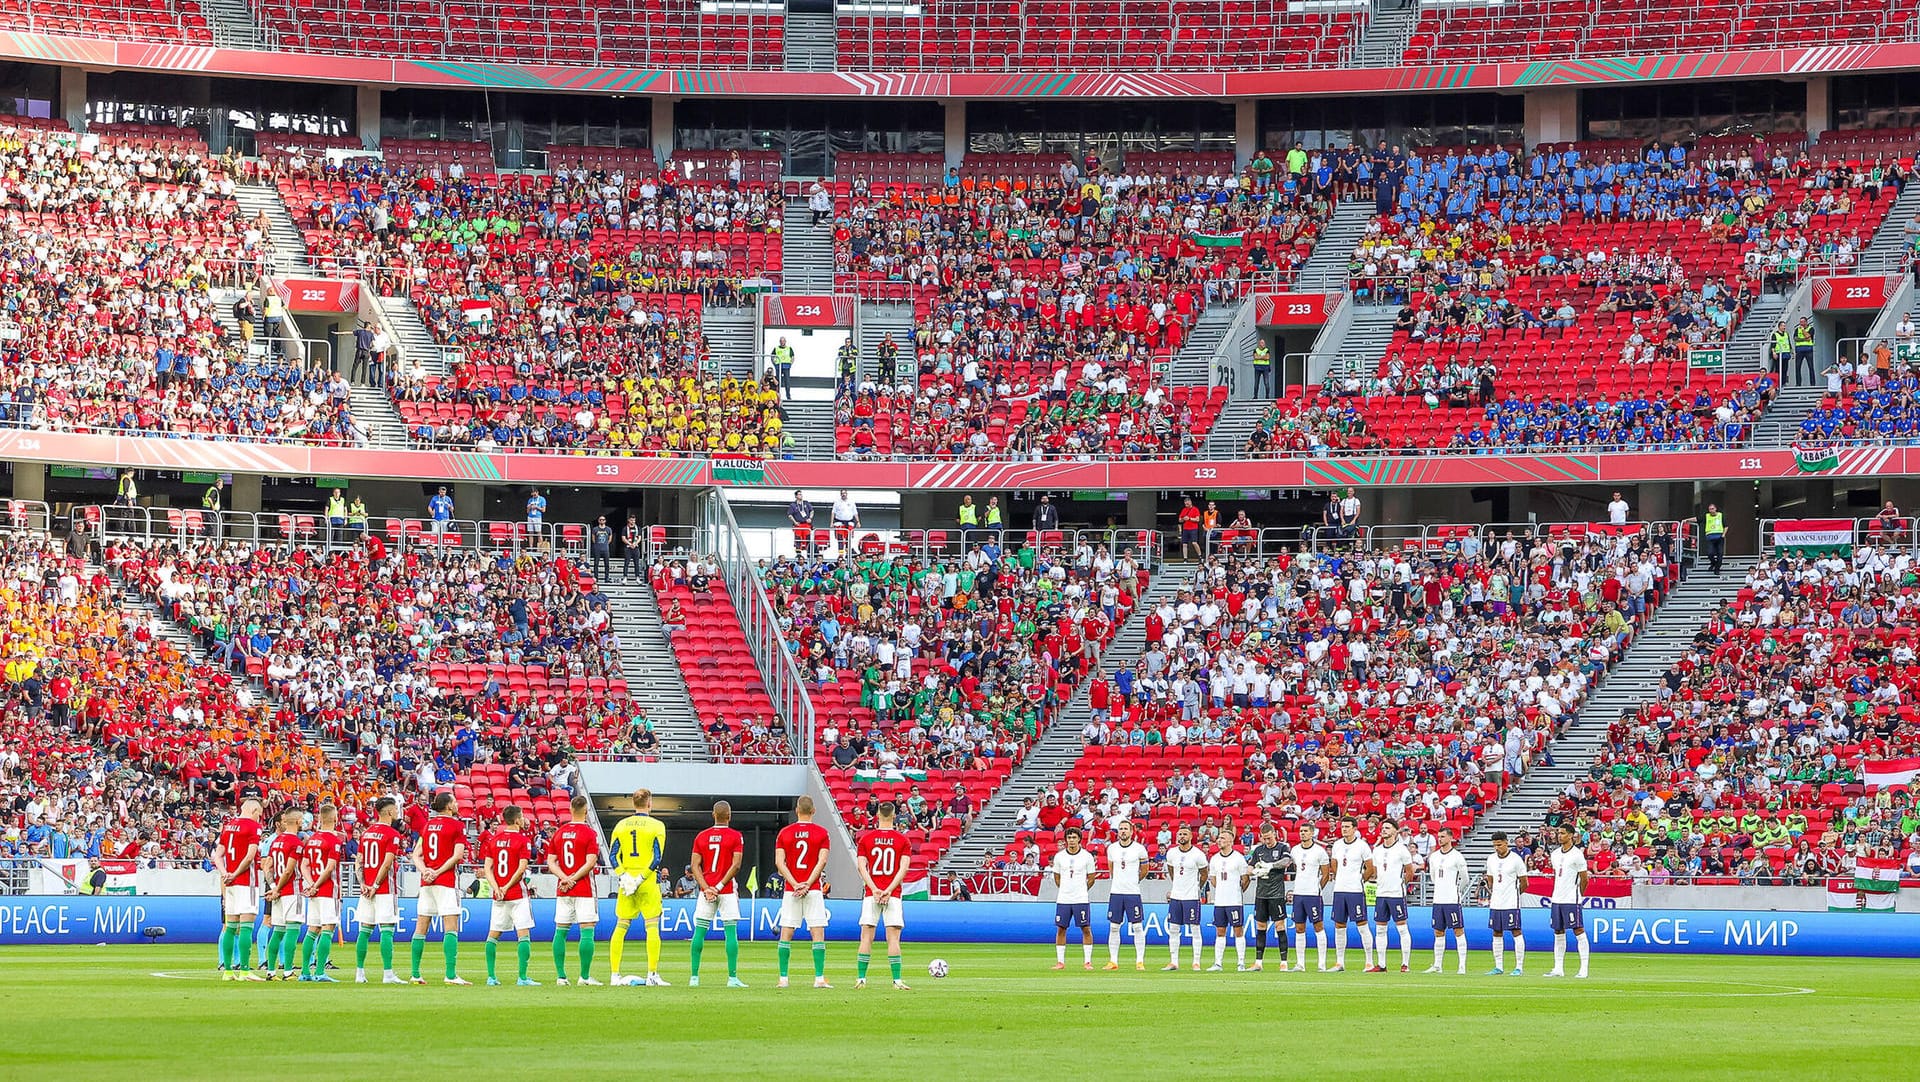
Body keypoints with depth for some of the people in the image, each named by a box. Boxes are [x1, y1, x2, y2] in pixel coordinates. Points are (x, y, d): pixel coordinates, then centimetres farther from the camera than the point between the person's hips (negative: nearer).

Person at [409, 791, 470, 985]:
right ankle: (451, 975, -15)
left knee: (420, 929, 8)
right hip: (447, 881, -6)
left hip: (426, 882, 6)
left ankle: (415, 974, 9)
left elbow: (416, 854, 8)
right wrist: (438, 872, -10)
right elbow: (457, 855, -13)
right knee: (451, 929, -7)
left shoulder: (427, 825, 13)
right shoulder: (457, 825, -4)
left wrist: (425, 871, -4)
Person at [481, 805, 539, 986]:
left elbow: (487, 867, 2)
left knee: (493, 935, 11)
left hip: (498, 895, 5)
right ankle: (522, 977, -11)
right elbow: (521, 868, -14)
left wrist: (496, 888, -4)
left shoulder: (492, 840, 7)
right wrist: (507, 887, -8)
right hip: (517, 894, -5)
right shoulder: (522, 840, -7)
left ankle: (491, 976, 9)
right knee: (523, 934, -4)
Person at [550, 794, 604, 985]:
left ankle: (560, 975, 7)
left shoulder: (558, 833, 8)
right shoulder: (589, 833, -7)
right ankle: (584, 977, -8)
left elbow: (551, 862, 4)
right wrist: (573, 879, -10)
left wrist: (565, 878, -5)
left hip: (562, 890, 5)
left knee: (560, 931, 8)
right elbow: (590, 862, -14)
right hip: (584, 889, -5)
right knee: (587, 932, -4)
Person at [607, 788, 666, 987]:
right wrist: (641, 877, -11)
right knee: (652, 926, -1)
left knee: (620, 926, 8)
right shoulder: (656, 826, -2)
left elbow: (612, 855, 3)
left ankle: (615, 975, 6)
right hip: (648, 883, -4)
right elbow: (658, 857, -10)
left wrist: (623, 875, -4)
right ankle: (652, 975, -6)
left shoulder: (621, 825, 9)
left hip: (626, 879, 4)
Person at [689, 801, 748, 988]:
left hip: (706, 890, 3)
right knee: (731, 931, -2)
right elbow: (736, 865, -11)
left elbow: (695, 865, 1)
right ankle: (732, 977, -8)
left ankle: (694, 976, 4)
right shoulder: (735, 836, -3)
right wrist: (720, 886, -10)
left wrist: (706, 888, -5)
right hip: (727, 889, -3)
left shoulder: (701, 837, 7)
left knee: (699, 931, 6)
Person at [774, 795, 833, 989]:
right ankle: (819, 978, -8)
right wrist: (807, 884, -10)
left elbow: (779, 862, -3)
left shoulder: (784, 832, 4)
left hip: (790, 890, 2)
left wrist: (795, 884, -7)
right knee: (818, 933, -1)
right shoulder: (822, 833, 0)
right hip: (814, 889, -2)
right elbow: (822, 861, -8)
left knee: (786, 933, 6)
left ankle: (783, 978, 4)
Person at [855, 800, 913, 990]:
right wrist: (889, 890, -8)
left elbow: (862, 866, -3)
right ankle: (897, 980, -8)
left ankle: (861, 978, 0)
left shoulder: (865, 838, 4)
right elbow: (903, 868, -6)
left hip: (871, 895, 1)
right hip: (893, 895, -1)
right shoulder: (903, 840, 2)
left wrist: (874, 889, -7)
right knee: (893, 938, -2)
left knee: (866, 937, 3)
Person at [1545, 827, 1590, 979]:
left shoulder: (1577, 855, -9)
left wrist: (1578, 894, 5)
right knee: (1558, 933, 9)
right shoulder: (1555, 854, 12)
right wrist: (1557, 893, 17)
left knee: (1579, 931, -7)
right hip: (1556, 898, 8)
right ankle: (1558, 968, 14)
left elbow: (1584, 879, -4)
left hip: (1571, 900, -8)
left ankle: (1584, 968, -7)